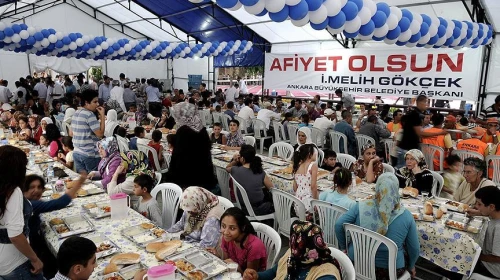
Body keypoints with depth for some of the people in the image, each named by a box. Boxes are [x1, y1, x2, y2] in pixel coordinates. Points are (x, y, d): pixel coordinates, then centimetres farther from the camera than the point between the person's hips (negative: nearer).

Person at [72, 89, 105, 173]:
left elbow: (71, 133, 19)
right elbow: (100, 134, -17)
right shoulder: (89, 115, -15)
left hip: (77, 153, 8)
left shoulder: (76, 114, 10)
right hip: (90, 155, -8)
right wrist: (102, 116, -12)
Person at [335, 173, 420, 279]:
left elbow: (338, 225, -13)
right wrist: (411, 267, 14)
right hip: (390, 271, 0)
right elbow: (414, 248, -5)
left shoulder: (361, 207, -15)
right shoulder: (405, 215, -13)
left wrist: (344, 248, 2)